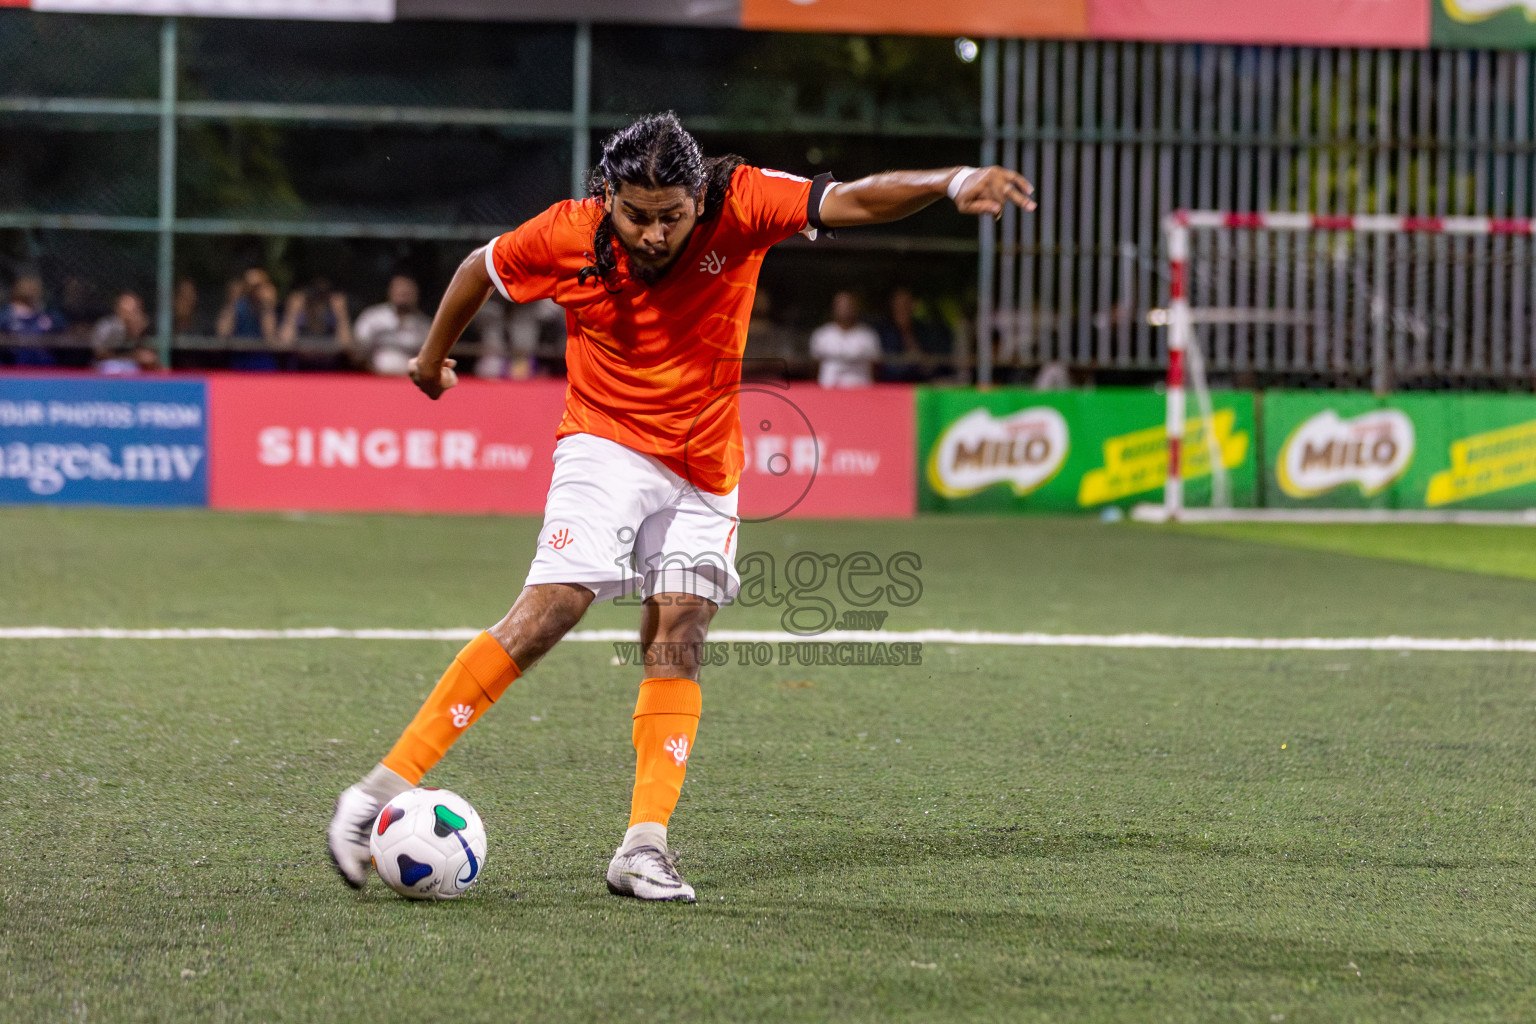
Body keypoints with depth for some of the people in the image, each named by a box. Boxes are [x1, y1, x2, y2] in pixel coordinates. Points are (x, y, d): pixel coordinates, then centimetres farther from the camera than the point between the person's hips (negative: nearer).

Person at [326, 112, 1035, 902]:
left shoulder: (739, 205, -14)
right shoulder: (567, 236, -14)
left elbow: (852, 202, -20)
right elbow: (481, 268, 5)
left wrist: (952, 182, -38)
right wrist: (432, 357, 21)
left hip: (703, 467, 3)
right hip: (605, 444, -3)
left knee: (678, 638, -9)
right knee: (550, 608, -20)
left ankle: (645, 847, -12)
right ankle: (383, 790, -20)